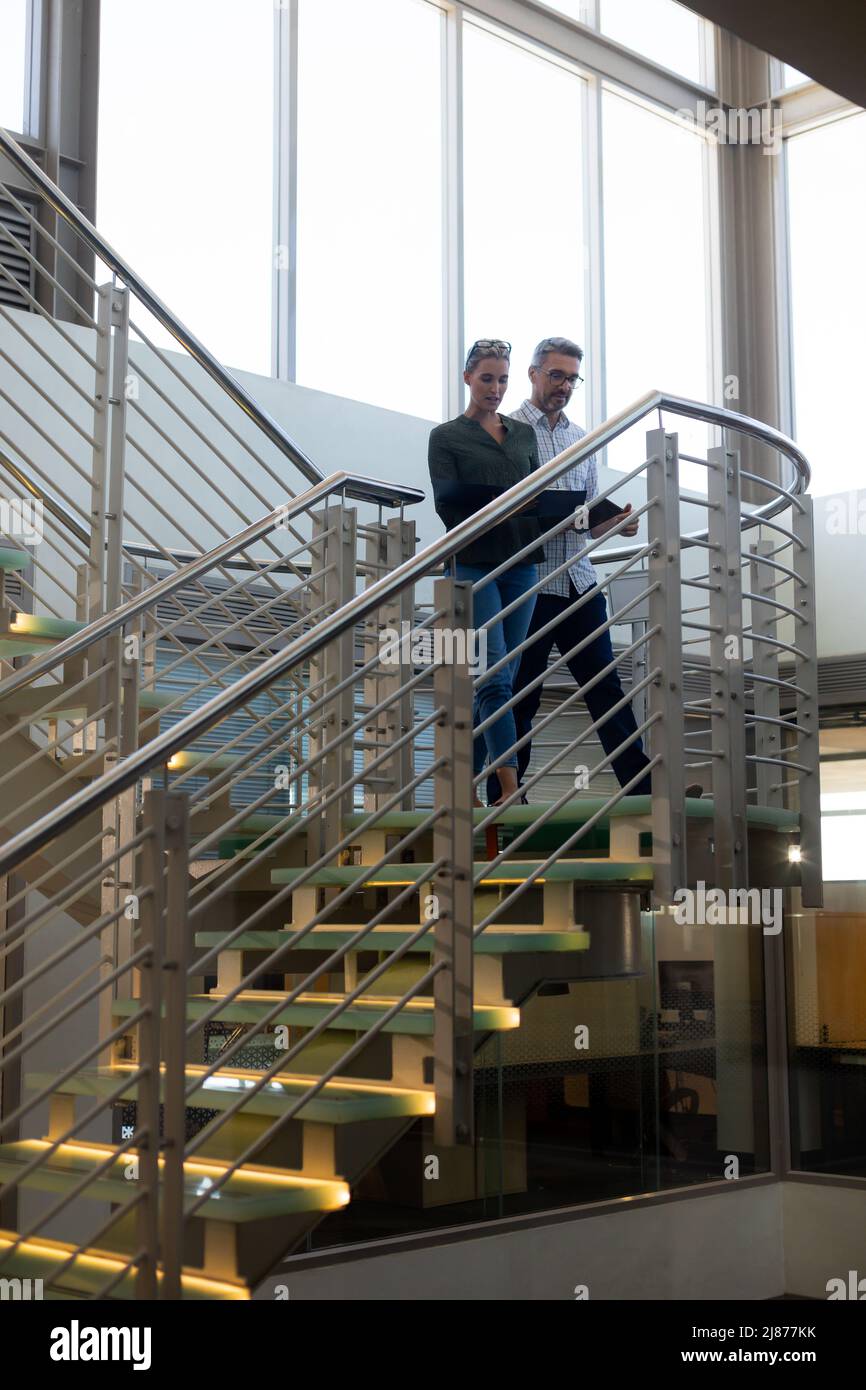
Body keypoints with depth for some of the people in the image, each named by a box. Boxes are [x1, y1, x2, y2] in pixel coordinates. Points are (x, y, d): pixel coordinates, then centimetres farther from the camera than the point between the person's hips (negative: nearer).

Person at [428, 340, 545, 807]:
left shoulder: (524, 433, 18)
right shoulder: (446, 437, 4)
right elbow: (446, 502, -7)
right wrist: (496, 504, -23)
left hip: (521, 564, 5)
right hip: (473, 563, -5)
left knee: (495, 680, 5)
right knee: (495, 675, -14)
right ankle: (510, 786, -18)